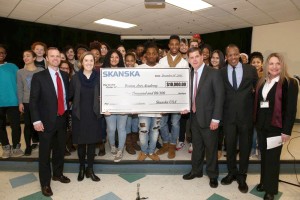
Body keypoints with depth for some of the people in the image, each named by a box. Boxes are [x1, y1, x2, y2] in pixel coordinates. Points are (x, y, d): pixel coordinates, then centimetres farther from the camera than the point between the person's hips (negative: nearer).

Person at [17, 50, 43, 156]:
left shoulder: (41, 70, -1)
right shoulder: (20, 72, 5)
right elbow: (20, 89, 4)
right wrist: (20, 103, -1)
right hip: (26, 102, 1)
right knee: (28, 124, 3)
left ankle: (36, 140, 25)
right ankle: (28, 146, 15)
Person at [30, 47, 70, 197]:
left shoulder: (65, 75, 7)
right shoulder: (38, 77, -7)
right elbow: (33, 100, -8)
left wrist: (67, 113, 4)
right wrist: (36, 120, -14)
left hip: (62, 119, 5)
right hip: (47, 121, -4)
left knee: (60, 149, 17)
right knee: (45, 152, 7)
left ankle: (58, 174, 38)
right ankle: (45, 183, 25)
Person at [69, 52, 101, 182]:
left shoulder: (98, 77, -1)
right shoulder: (75, 78, 0)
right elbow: (70, 96, 3)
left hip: (94, 115, 0)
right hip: (79, 115, 0)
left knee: (92, 142, 8)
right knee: (81, 142, 10)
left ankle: (90, 170, 24)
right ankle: (82, 168, 30)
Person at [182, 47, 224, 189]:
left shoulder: (214, 73, -9)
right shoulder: (189, 74, 7)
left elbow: (219, 96, -12)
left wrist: (216, 118, -16)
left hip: (208, 117, -5)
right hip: (194, 116, 5)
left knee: (211, 147, 9)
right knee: (197, 146, 18)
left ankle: (212, 175, 29)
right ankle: (196, 170, 36)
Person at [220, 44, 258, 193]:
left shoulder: (251, 70, 0)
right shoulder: (221, 72, 1)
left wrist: (256, 110, 2)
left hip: (246, 115, 0)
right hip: (228, 115, 0)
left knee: (245, 146, 12)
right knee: (230, 146, 13)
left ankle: (242, 176, 32)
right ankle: (232, 172, 36)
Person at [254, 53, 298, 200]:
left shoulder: (289, 83, -7)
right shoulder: (262, 82, 10)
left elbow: (291, 109, -11)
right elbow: (257, 103, 8)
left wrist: (287, 130, -14)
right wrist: (256, 122, 3)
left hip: (276, 126, -5)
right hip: (261, 125, 5)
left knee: (273, 157, 6)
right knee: (264, 155, 14)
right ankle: (264, 182, 30)